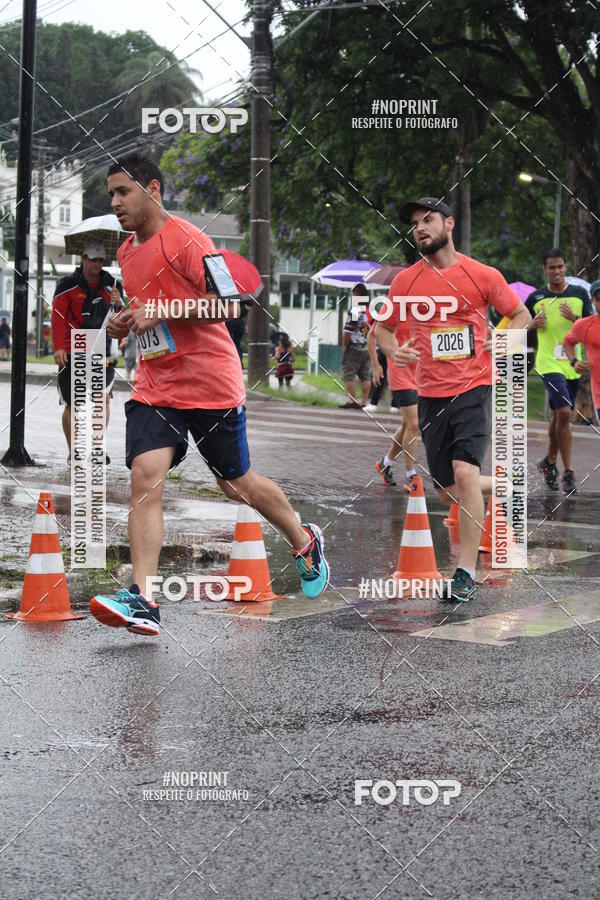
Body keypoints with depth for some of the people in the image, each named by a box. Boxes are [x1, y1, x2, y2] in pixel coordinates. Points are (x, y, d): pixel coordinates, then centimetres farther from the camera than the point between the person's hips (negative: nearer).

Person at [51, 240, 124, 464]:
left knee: (104, 396, -17)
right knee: (72, 404, 5)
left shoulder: (111, 285, 8)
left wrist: (118, 304, -11)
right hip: (72, 352, -2)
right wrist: (58, 347, -20)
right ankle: (72, 452, 18)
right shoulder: (68, 285, -2)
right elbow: (58, 317, -8)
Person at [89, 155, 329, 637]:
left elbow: (225, 303, -19)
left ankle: (305, 542, 36)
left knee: (238, 484, 8)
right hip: (153, 387, 6)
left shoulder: (185, 240, -13)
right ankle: (143, 601, -20)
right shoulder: (127, 252, 13)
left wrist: (161, 313, -23)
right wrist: (125, 322, 8)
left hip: (211, 386, -6)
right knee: (145, 478, -13)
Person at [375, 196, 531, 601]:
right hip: (431, 395, 4)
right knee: (447, 490, 7)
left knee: (464, 471, -21)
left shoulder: (483, 275, -2)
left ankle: (467, 571, -14)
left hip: (474, 388, -4)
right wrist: (394, 350, -4)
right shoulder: (405, 281, 5)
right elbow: (383, 328, 17)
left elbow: (522, 315, 11)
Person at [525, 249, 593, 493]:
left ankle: (549, 461, 35)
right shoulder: (536, 297, 2)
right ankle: (568, 472, -13)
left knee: (559, 416, 14)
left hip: (572, 364, 3)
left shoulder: (579, 294, 6)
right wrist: (533, 324, -6)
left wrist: (574, 318, -14)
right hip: (549, 363, -3)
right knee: (564, 413, -17)